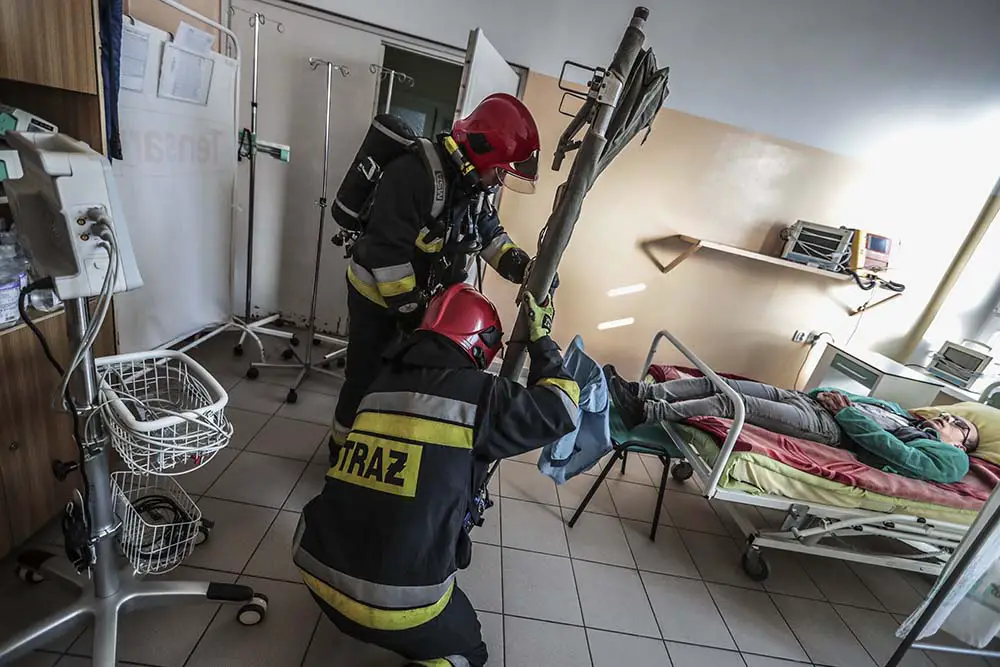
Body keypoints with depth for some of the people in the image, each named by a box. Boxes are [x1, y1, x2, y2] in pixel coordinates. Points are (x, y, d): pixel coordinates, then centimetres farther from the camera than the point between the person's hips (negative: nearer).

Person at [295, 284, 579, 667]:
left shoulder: (384, 383, 5)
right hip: (396, 603, -6)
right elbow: (561, 410, -1)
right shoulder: (478, 394, -13)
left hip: (316, 566, 7)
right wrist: (541, 338, 9)